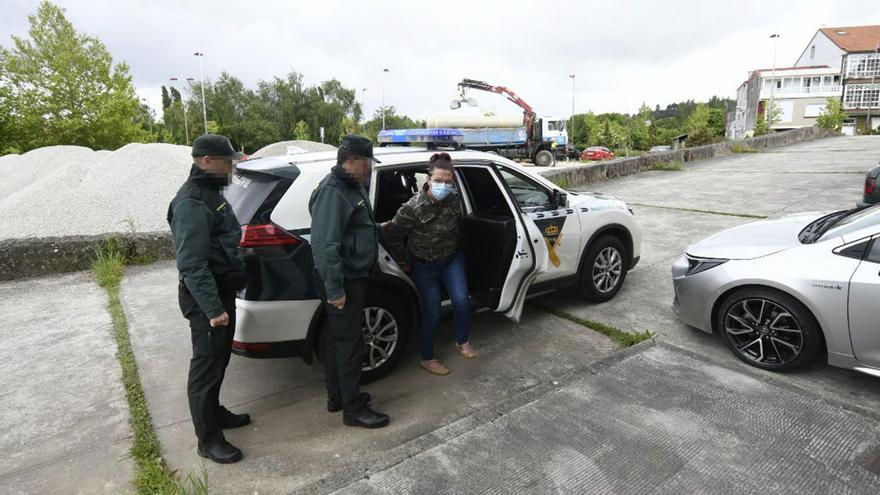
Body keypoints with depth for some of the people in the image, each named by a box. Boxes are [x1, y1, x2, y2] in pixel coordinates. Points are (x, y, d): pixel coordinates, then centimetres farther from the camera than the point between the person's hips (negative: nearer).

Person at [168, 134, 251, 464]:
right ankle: (209, 439, 13)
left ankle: (215, 413, 38)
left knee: (219, 359, 21)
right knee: (206, 365, 0)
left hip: (221, 291, 10)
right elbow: (192, 265, -25)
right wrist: (213, 308, -26)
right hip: (205, 298, -10)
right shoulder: (192, 203, -20)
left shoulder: (211, 193, 13)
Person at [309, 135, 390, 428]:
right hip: (342, 282, -10)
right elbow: (325, 244, -26)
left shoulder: (351, 187, 13)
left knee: (337, 337, 18)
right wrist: (334, 289, -27)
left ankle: (337, 395, 32)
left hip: (352, 277, 10)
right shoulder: (333, 191, -20)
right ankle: (353, 409, 11)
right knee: (350, 342, -2)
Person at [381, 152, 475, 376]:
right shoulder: (413, 208, -27)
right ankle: (427, 358, 25)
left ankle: (462, 341, 20)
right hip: (425, 265, -3)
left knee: (461, 300, -10)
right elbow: (392, 236, -15)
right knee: (432, 313, 1)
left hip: (452, 259, 3)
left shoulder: (455, 200, -13)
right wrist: (405, 264, -7)